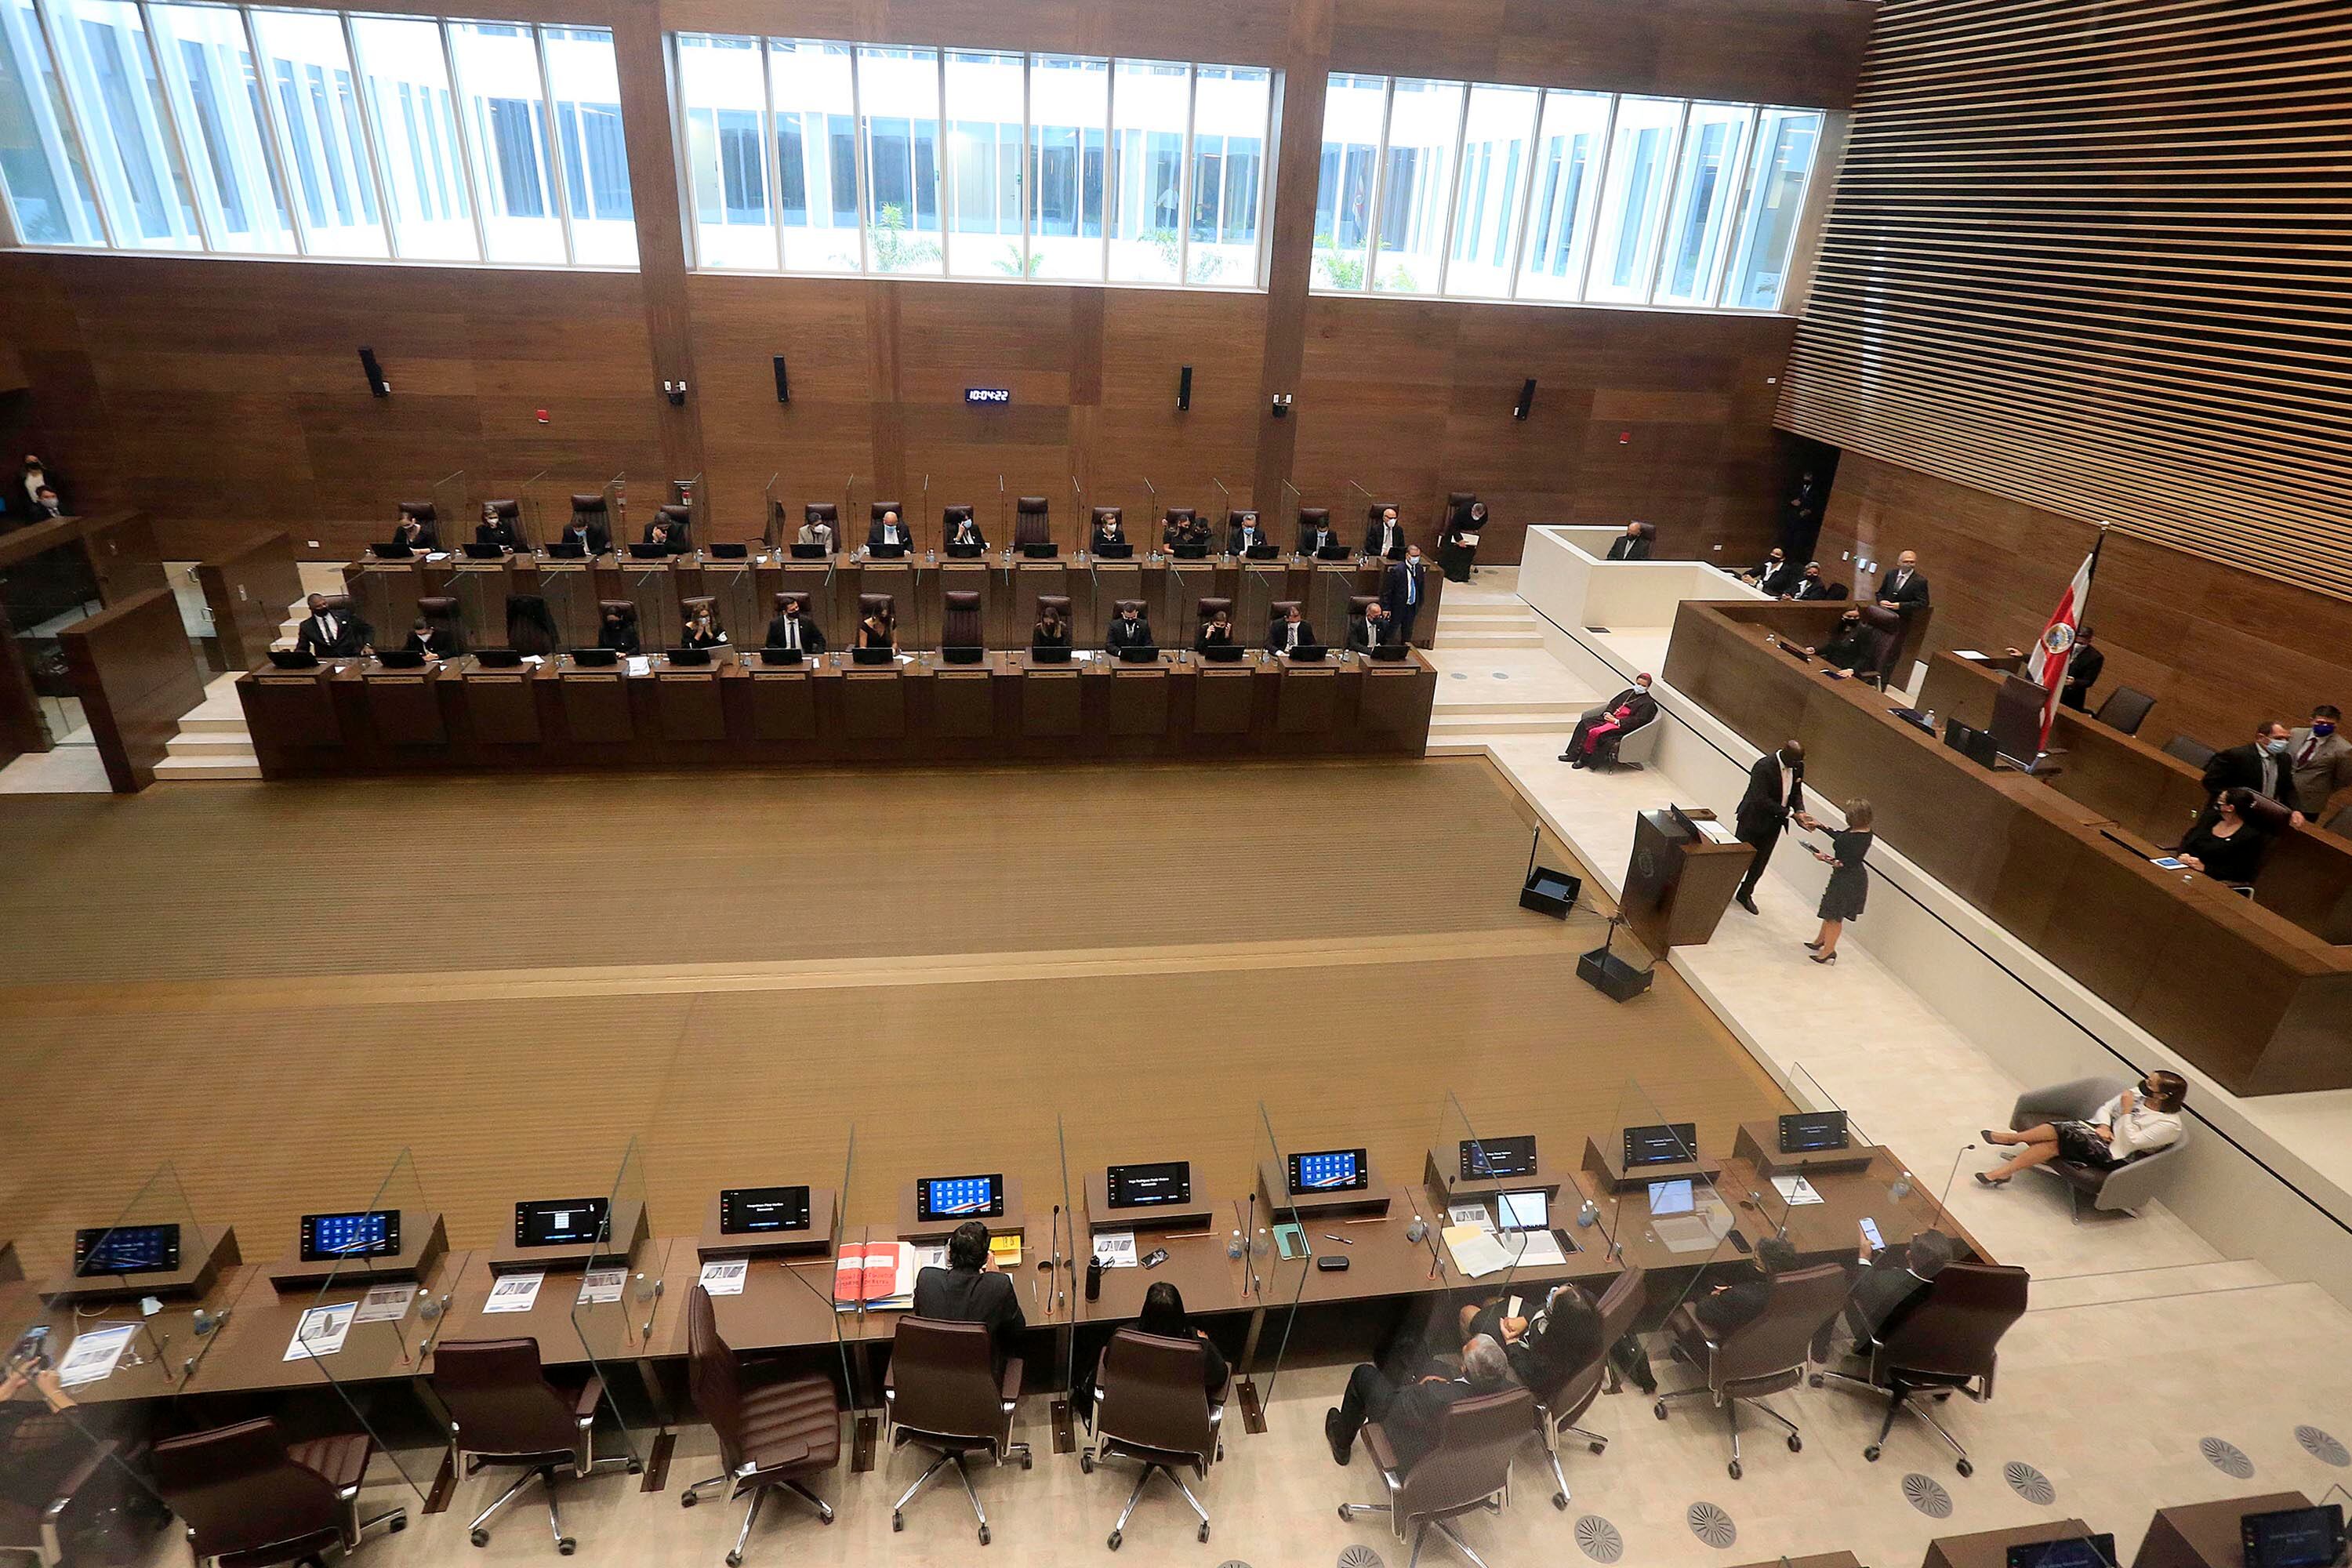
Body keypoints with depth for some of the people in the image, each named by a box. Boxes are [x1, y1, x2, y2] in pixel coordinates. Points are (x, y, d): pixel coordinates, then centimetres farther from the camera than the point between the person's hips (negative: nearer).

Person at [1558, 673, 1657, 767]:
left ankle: (1584, 759, -12)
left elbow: (1638, 721, -15)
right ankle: (1573, 754, -7)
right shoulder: (1629, 692, 18)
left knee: (1595, 732, -28)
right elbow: (1613, 703, 21)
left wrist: (1616, 721, -19)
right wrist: (1607, 713, -1)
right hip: (1611, 717, 9)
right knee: (1584, 723, -8)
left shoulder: (1648, 703, -6)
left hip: (1622, 726, -9)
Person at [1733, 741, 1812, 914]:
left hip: (1774, 822, 6)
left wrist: (1800, 812, -12)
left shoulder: (1798, 766, -6)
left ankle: (1745, 894, 31)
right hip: (1753, 819, -6)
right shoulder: (1764, 766, -28)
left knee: (1761, 861, 15)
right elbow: (1761, 800, -30)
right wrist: (1791, 814, -30)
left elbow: (1796, 792, 7)